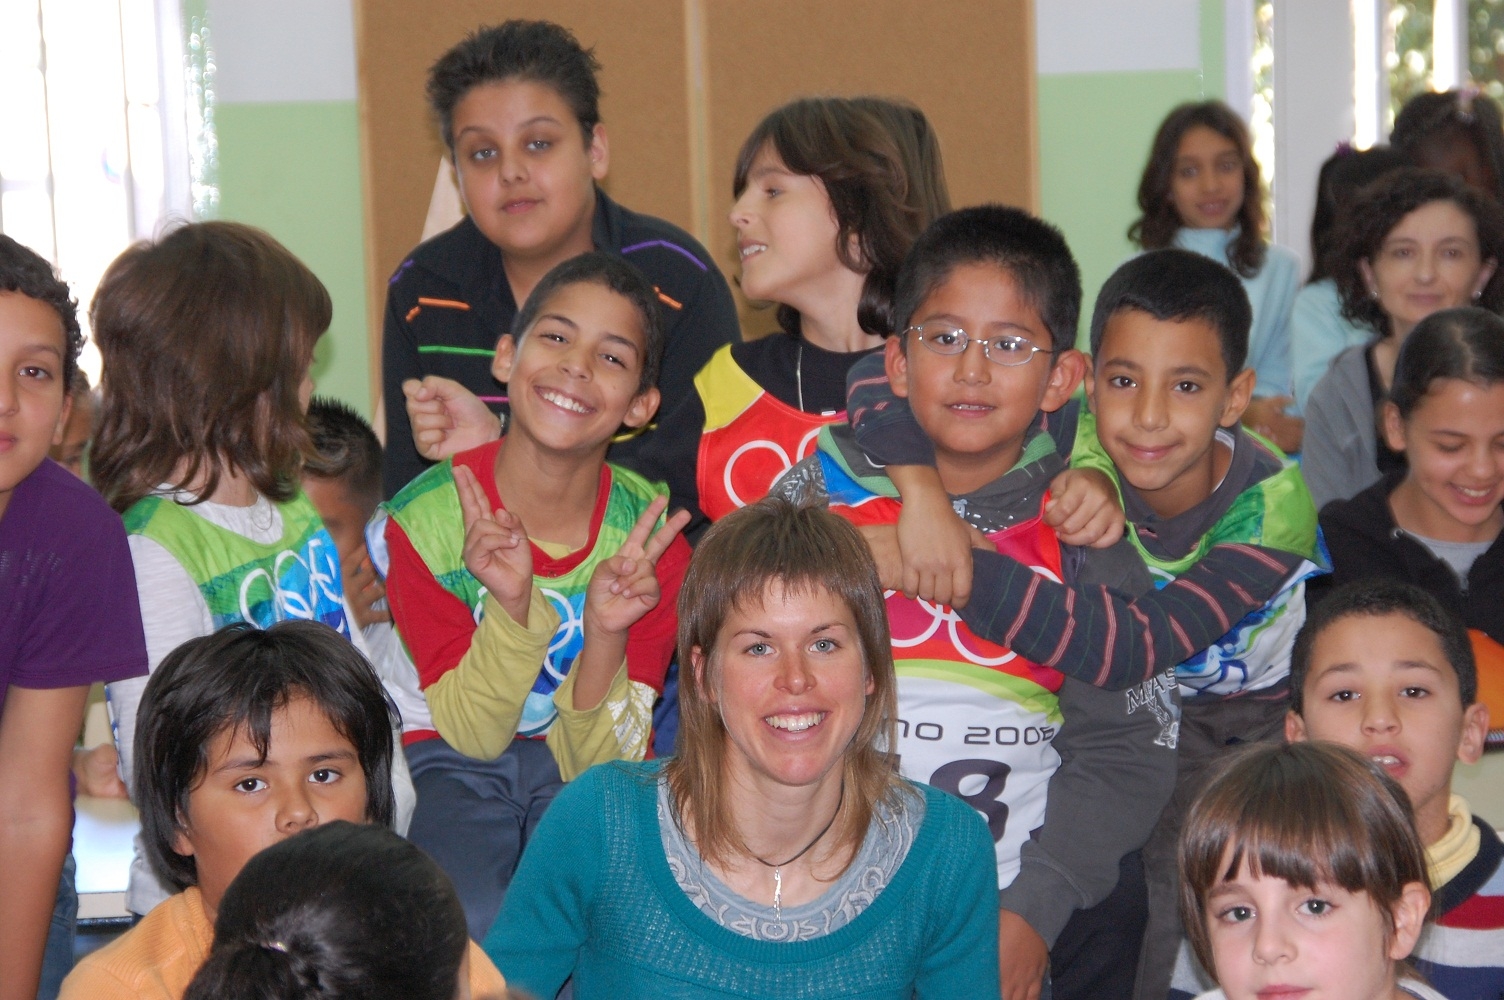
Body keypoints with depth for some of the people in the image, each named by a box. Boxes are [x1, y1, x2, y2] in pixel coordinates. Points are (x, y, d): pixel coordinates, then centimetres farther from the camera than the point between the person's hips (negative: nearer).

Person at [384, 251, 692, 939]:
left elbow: (600, 758, -10)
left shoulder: (649, 539, -12)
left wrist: (607, 633, -30)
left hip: (583, 764, 1)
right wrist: (513, 606, -30)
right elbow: (473, 732, -12)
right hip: (456, 769, -1)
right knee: (470, 922, -31)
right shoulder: (422, 518, -14)